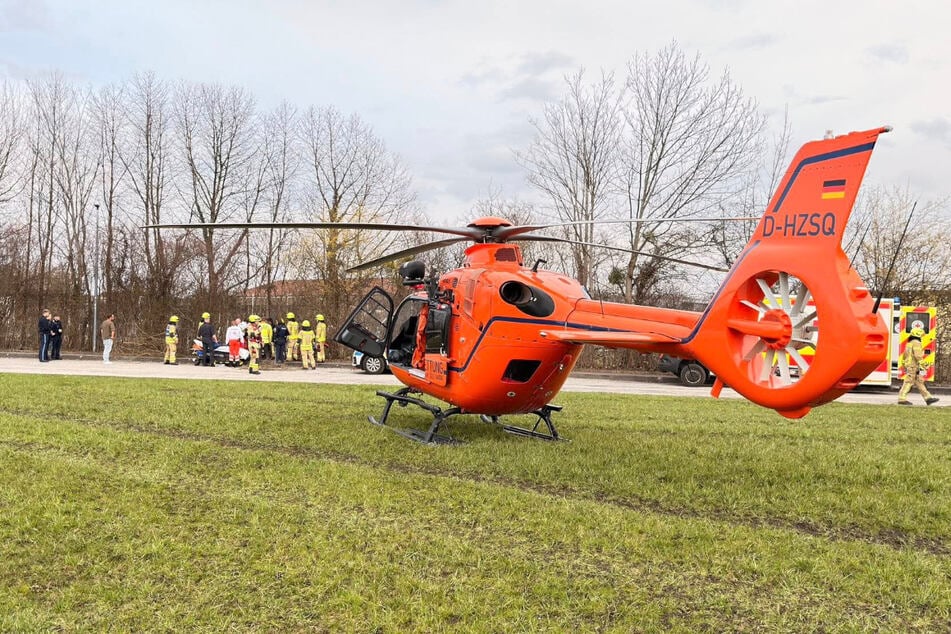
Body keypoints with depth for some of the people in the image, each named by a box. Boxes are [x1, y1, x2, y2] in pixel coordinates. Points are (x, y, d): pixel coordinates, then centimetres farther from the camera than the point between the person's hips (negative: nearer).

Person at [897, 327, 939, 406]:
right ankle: (902, 399, -10)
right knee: (908, 382, -9)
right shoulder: (916, 343, -10)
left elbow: (904, 356, 24)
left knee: (919, 382, 9)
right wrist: (923, 365, -21)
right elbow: (918, 355, -21)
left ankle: (928, 398, 11)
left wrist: (904, 367, 27)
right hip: (914, 367, -10)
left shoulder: (909, 343, 20)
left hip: (908, 366, 10)